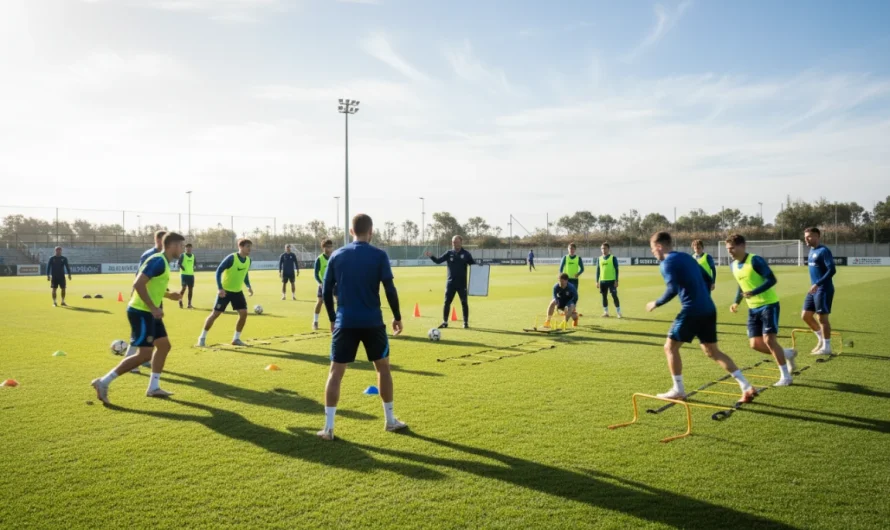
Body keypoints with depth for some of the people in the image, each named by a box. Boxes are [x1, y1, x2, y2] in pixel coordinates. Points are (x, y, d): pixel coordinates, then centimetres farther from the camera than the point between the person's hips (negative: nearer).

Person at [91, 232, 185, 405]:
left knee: (164, 345, 13)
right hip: (141, 312, -10)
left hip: (148, 312, 10)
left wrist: (169, 295, 16)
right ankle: (103, 382, -5)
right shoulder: (158, 261, -17)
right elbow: (138, 284, -25)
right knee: (145, 354, -11)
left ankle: (153, 387, 19)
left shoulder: (164, 262, 14)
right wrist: (153, 308, -25)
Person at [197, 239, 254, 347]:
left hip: (238, 291, 6)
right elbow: (219, 271, -19)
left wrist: (248, 286, 5)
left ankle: (236, 339, 8)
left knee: (243, 313, -4)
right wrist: (220, 288, -26)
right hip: (225, 291, -6)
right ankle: (202, 337, 11)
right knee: (215, 314, -3)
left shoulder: (248, 260, 0)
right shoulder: (231, 258, -21)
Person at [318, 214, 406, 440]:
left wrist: (333, 319, 17)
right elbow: (390, 289, -7)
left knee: (335, 372, 6)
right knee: (383, 367, 15)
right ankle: (390, 420, 23)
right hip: (372, 322, -1)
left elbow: (326, 291, 6)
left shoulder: (337, 256, 4)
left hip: (345, 322, 2)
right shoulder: (379, 256, -4)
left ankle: (328, 428, 3)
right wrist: (397, 316, 5)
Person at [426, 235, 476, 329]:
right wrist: (431, 256, -20)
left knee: (464, 302, 4)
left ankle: (466, 322, 14)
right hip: (450, 282, 1)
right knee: (447, 302, 3)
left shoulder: (466, 254, -1)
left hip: (462, 283, -1)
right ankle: (445, 322, 13)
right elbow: (438, 261, -3)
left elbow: (474, 265, 3)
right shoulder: (449, 253, 2)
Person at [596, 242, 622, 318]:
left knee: (614, 296, -5)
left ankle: (618, 312, 1)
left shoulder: (613, 258, -2)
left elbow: (616, 270, -3)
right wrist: (597, 281, 8)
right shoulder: (599, 259, 9)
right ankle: (606, 312, 16)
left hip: (611, 280, -4)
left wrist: (616, 281, -9)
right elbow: (598, 270, 13)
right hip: (603, 281, 4)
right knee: (604, 296, 8)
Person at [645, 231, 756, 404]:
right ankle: (746, 387, 10)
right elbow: (707, 279, 23)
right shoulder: (687, 257, 19)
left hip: (692, 311, -8)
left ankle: (678, 390, 12)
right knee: (712, 351, 15)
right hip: (708, 309, 8)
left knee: (670, 347, 6)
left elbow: (673, 290, -19)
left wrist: (656, 303, -5)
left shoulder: (668, 263, -7)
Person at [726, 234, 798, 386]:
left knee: (769, 339, -14)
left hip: (769, 304, -7)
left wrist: (754, 293, -32)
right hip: (753, 308, 7)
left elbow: (772, 280, -21)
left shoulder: (755, 260, -17)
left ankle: (786, 376, 1)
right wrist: (737, 302, 8)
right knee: (755, 344, 2)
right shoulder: (733, 265, 6)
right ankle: (788, 354, 28)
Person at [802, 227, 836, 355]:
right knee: (805, 315, 11)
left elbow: (832, 270, -22)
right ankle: (821, 339, 26)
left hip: (823, 290, -9)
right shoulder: (812, 250, 13)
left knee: (822, 317, -3)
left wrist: (818, 284, -26)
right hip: (814, 290, 9)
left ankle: (826, 347, 8)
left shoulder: (823, 251, -14)